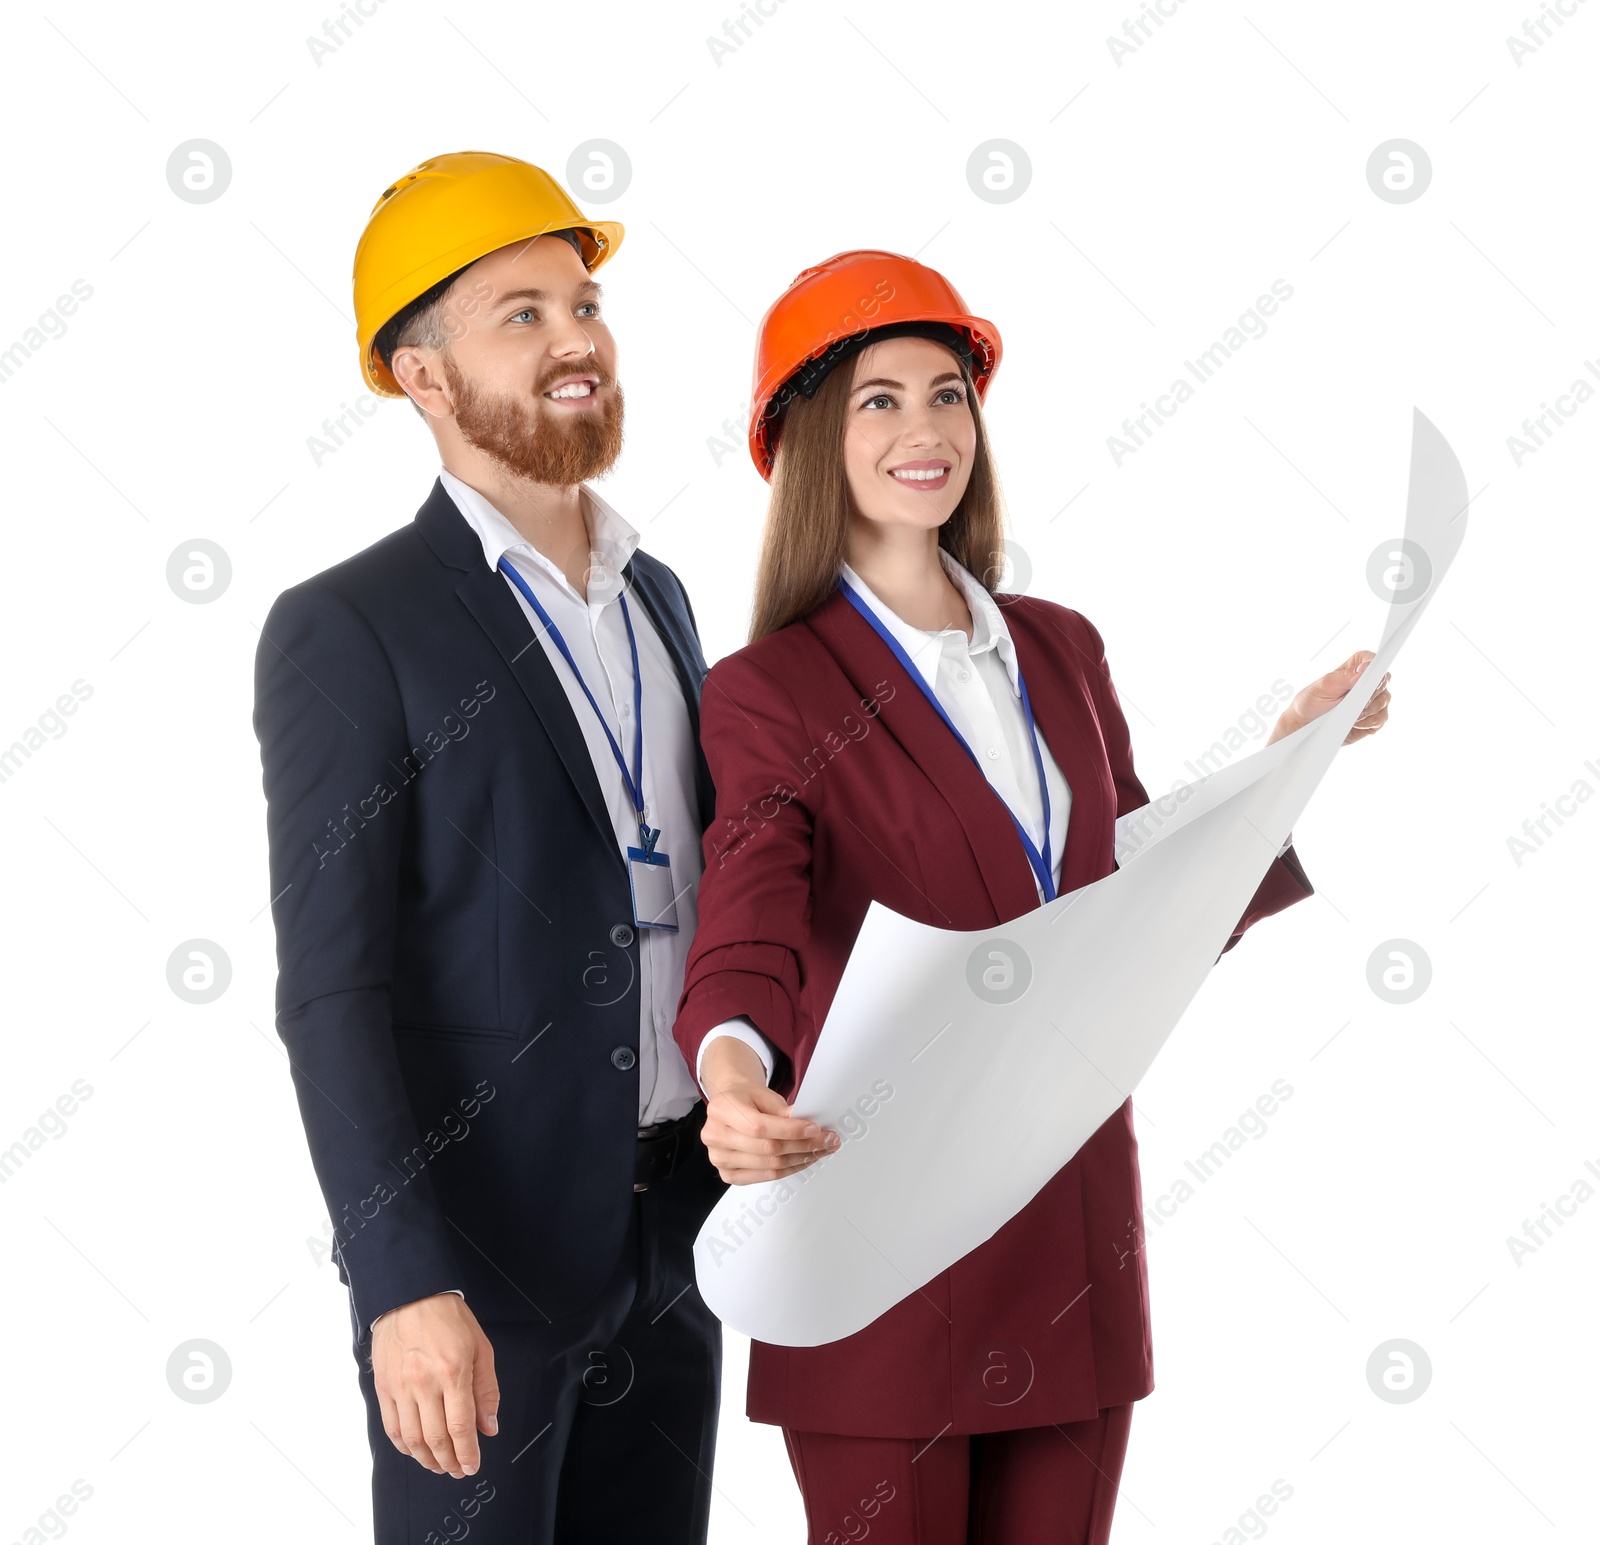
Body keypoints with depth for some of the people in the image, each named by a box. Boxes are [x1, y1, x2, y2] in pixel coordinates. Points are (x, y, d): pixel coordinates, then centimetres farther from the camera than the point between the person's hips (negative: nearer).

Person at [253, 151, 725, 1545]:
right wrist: (407, 1284, -21)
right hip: (480, 1243, -6)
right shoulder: (347, 631, -10)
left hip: (675, 1229, 6)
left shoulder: (659, 598, 12)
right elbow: (329, 989, -14)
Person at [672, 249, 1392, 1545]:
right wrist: (735, 1072, -40)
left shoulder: (1061, 652, 12)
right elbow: (749, 929, -19)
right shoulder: (770, 692, -5)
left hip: (1076, 1234, 5)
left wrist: (1290, 758, 6)